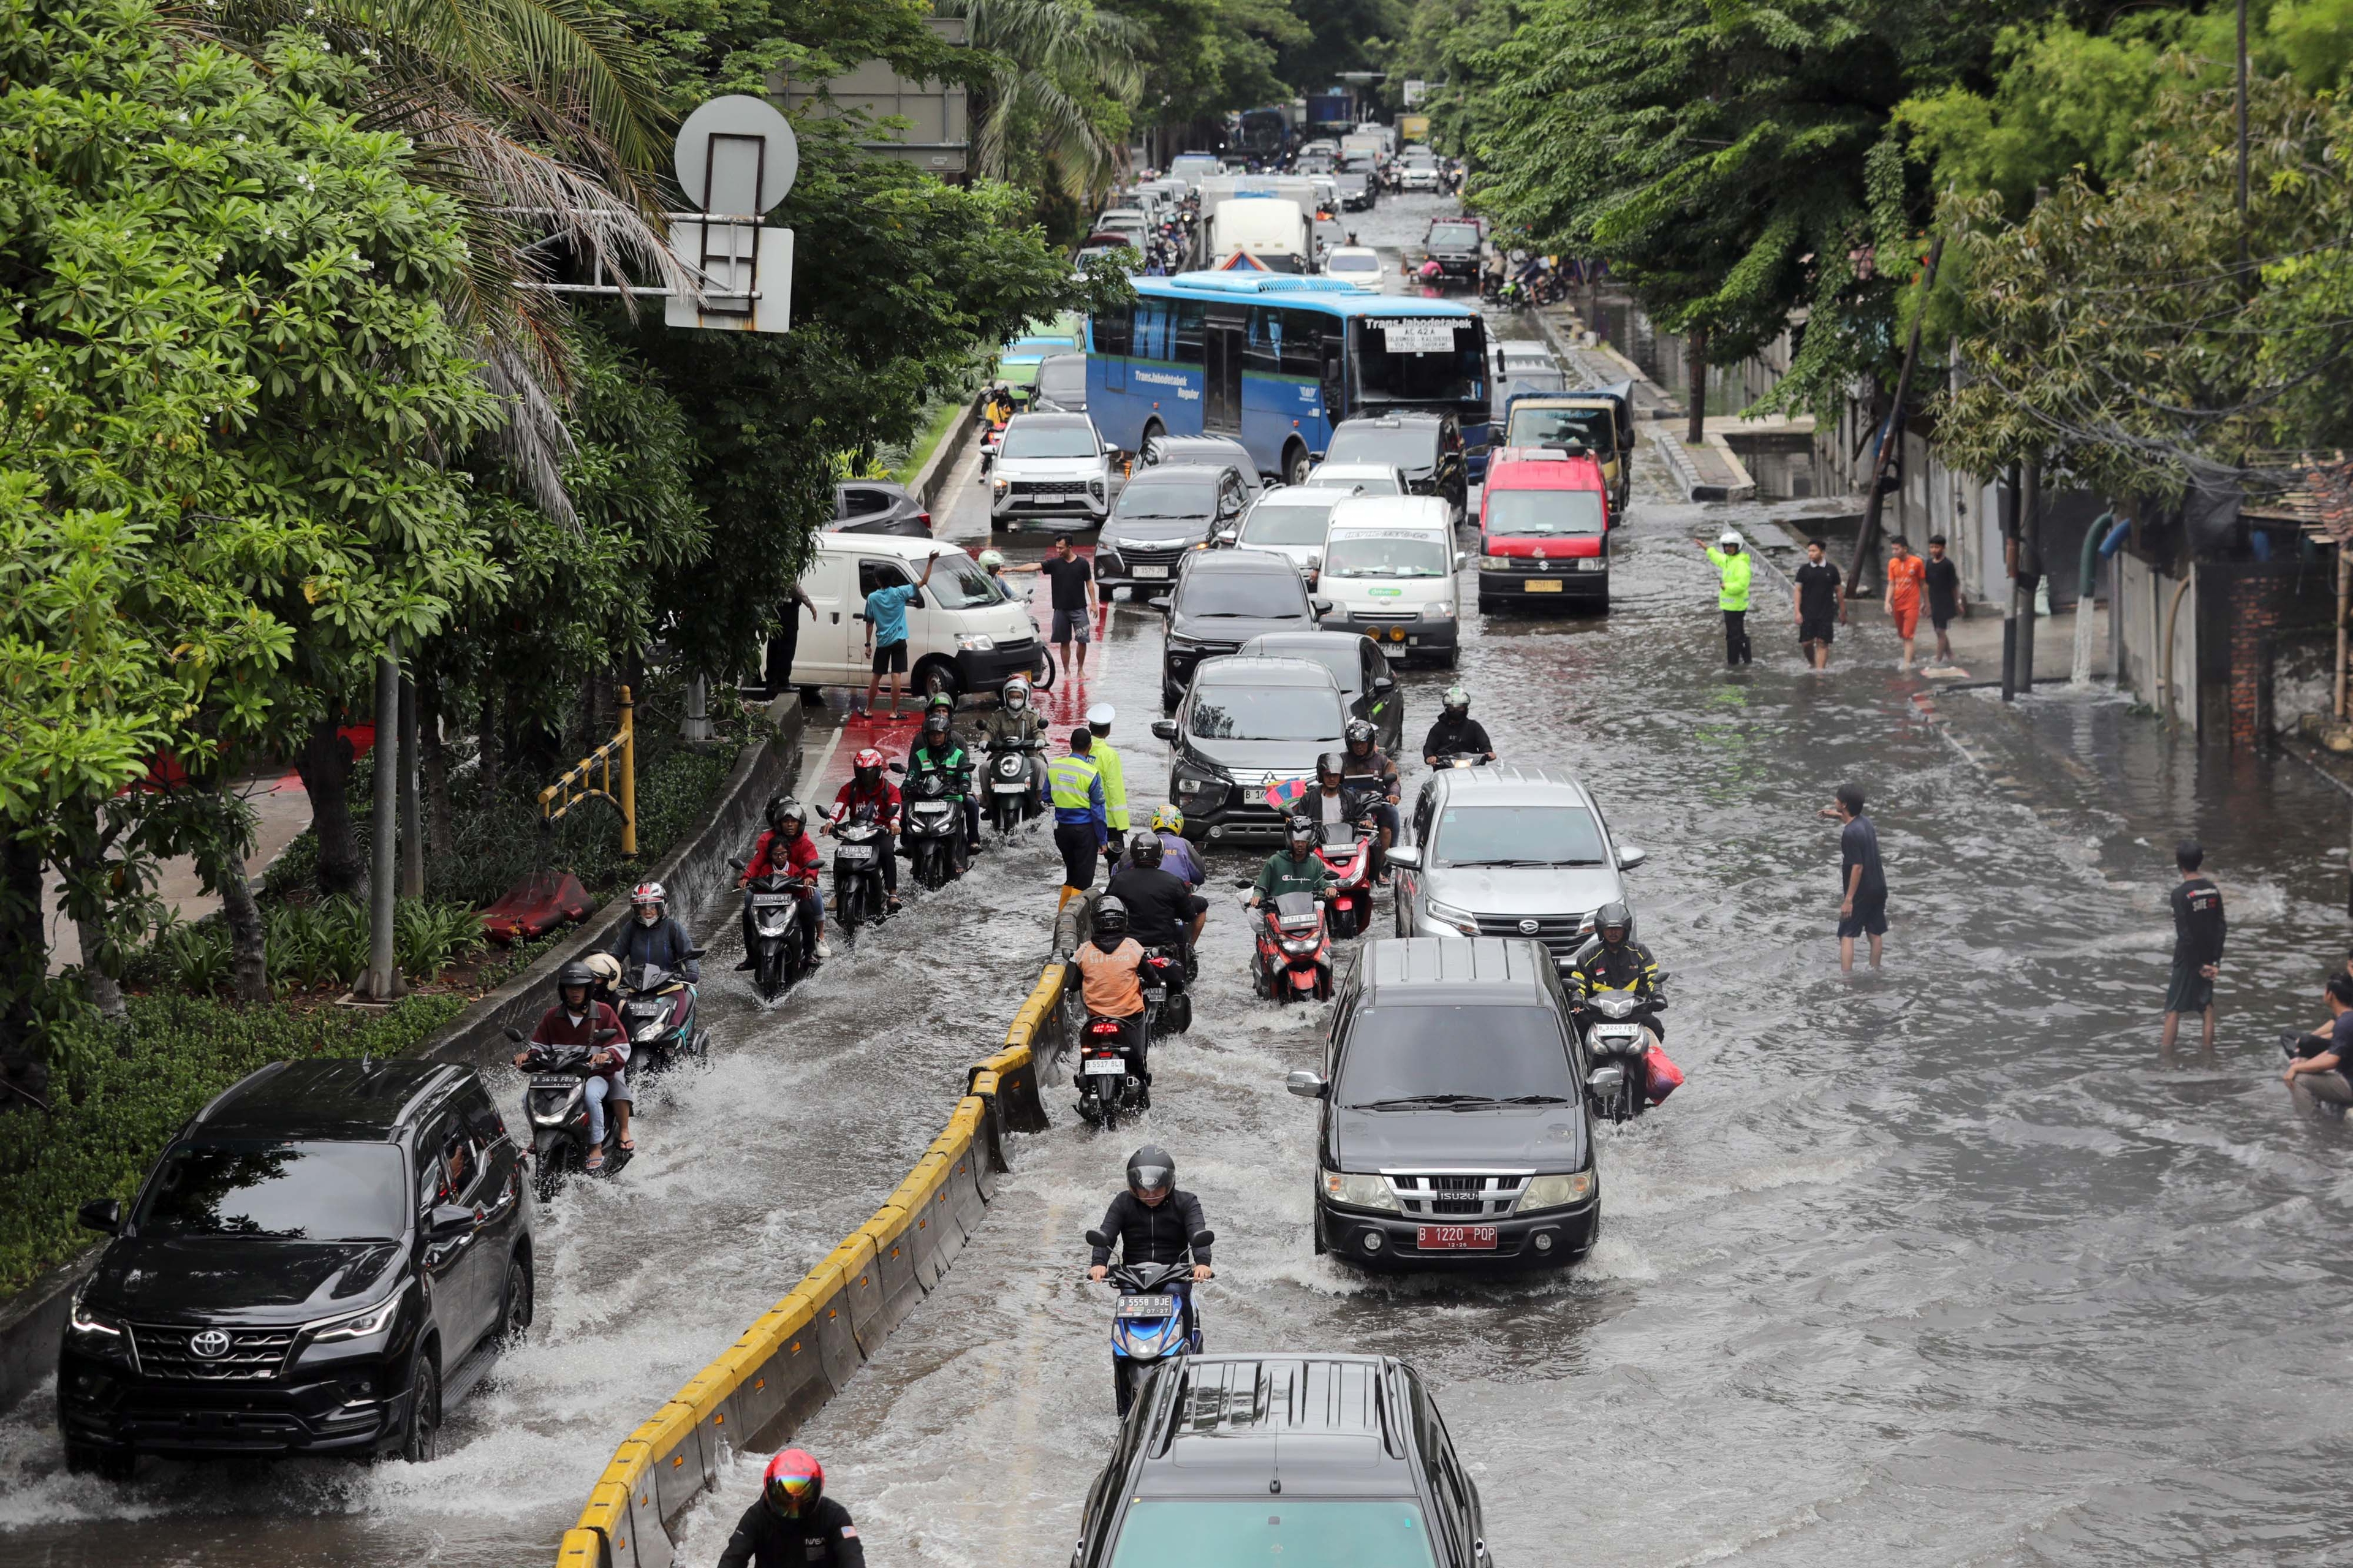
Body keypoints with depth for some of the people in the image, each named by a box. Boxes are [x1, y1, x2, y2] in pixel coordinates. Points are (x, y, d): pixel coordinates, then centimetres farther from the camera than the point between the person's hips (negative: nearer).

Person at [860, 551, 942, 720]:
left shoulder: (872, 598, -1)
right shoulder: (899, 593, -6)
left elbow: (870, 623, 2)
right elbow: (924, 581, -3)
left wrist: (868, 644, 9)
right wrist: (931, 562, -1)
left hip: (882, 642, 2)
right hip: (898, 641, -2)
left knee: (876, 676, 12)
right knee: (896, 675, -3)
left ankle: (869, 709, 19)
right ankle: (894, 711, -5)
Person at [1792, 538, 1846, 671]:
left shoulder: (1831, 570, 4)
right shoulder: (1804, 570, 4)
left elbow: (1838, 592, 9)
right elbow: (1798, 591, 2)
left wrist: (1842, 612, 10)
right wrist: (1797, 612, -7)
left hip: (1826, 614, -1)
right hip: (1807, 614, 1)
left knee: (1822, 643, -5)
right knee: (1806, 643, -2)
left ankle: (1820, 669, -5)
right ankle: (1812, 664, 22)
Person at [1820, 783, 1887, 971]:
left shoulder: (1850, 833, -22)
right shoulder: (1865, 821, 4)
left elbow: (1857, 867, -25)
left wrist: (1849, 899, -23)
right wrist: (1838, 815, 29)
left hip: (1861, 892, -8)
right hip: (1878, 888, 8)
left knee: (1847, 936, -4)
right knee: (1874, 934, 14)